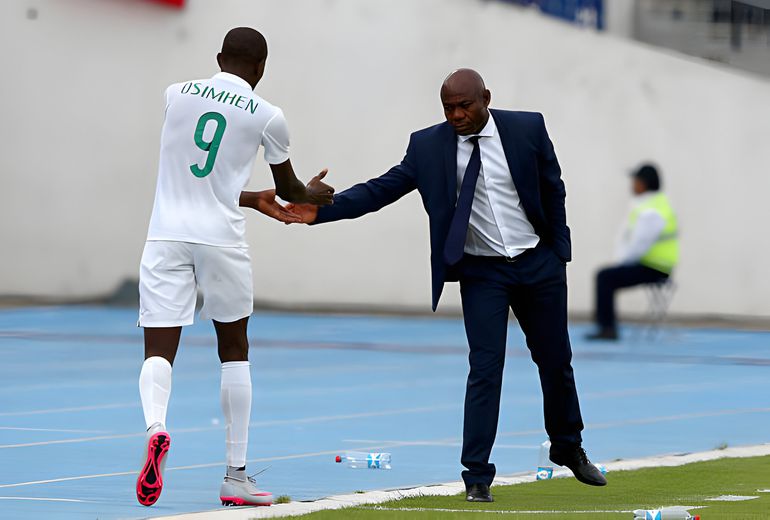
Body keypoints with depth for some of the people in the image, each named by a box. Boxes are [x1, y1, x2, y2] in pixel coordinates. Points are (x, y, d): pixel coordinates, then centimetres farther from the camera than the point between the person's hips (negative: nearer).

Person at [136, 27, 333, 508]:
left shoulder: (177, 94, 9)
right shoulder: (268, 117, 1)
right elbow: (289, 188, 17)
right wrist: (313, 194, 42)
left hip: (166, 234, 1)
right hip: (220, 238, -1)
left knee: (160, 350, -1)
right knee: (234, 350, 16)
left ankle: (156, 427, -34)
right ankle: (236, 476, 16)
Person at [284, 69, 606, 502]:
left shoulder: (528, 128, -7)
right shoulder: (428, 145, -8)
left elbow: (553, 190, 2)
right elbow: (383, 188, -12)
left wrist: (560, 254, 3)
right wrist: (322, 210, -23)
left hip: (538, 264, 1)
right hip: (481, 272, -1)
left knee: (555, 361, 14)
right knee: (486, 368, -10)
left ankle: (569, 449, 36)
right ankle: (477, 476, -7)